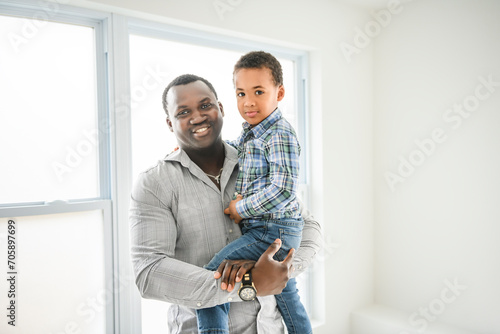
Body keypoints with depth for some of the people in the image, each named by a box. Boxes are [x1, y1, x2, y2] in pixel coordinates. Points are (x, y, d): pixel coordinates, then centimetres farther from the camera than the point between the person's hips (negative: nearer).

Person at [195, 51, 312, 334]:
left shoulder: (281, 134, -17)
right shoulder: (249, 133, 10)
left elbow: (283, 189, -26)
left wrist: (241, 208, -17)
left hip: (273, 231, -10)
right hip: (276, 232, 10)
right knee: (286, 294, 24)